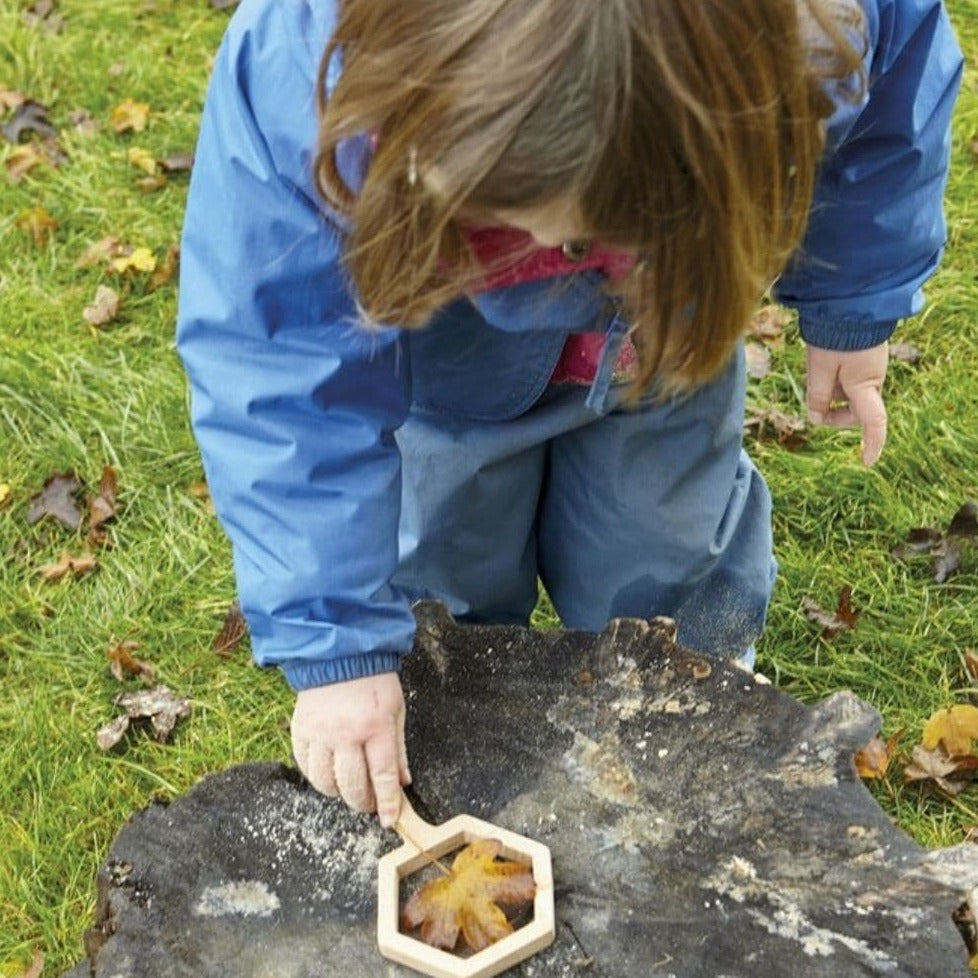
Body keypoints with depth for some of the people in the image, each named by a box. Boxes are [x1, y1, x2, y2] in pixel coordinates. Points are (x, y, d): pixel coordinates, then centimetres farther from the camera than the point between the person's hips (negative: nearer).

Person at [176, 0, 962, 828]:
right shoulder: (298, 71, -44)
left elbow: (896, 75, -13)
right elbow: (284, 389, -35)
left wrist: (853, 309, -2)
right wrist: (334, 648, -36)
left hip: (666, 308, 1)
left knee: (664, 551, 12)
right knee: (443, 576, 10)